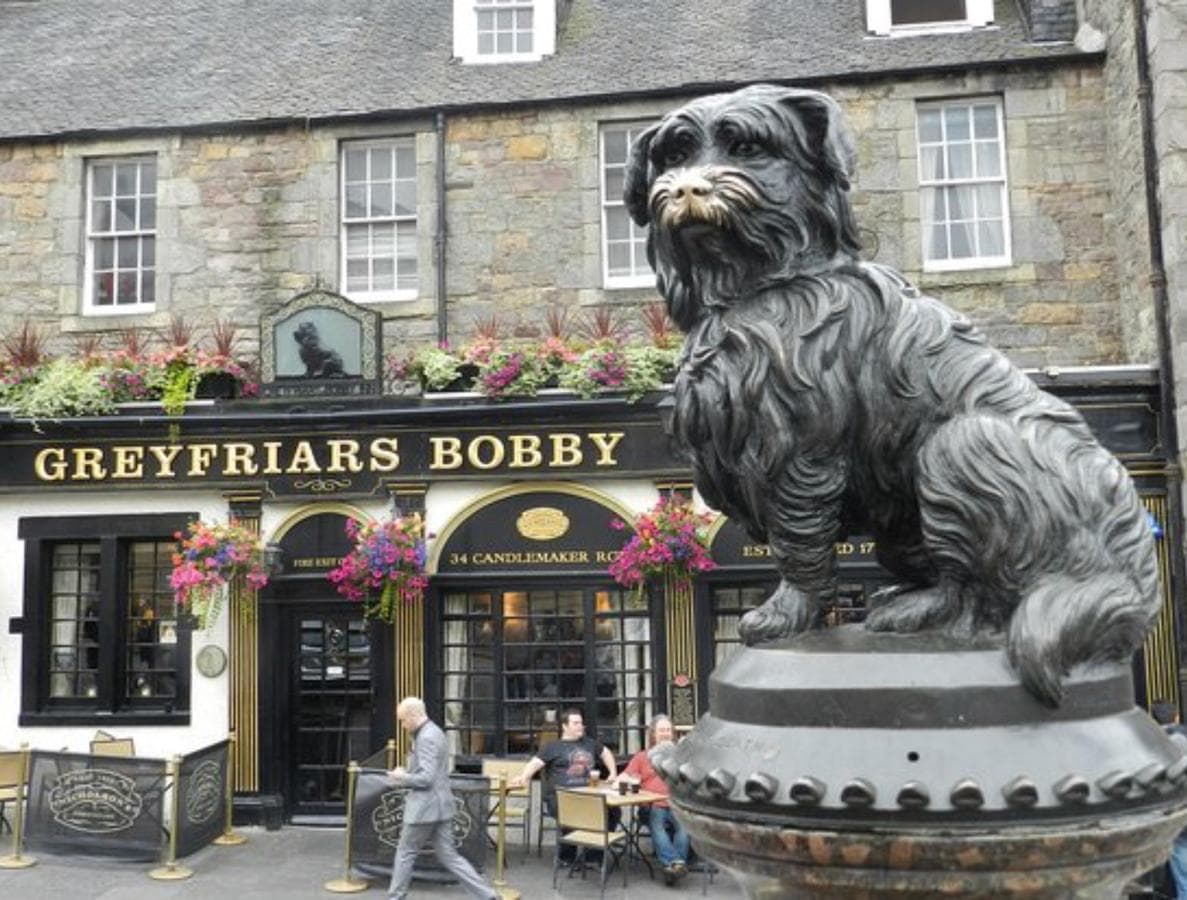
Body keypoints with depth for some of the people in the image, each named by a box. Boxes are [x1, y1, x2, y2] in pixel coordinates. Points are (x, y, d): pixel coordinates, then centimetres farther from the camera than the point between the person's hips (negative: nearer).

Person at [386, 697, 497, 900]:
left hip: (425, 807, -10)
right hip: (439, 806, 10)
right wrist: (406, 773, 12)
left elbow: (426, 778, -23)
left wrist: (402, 777, -8)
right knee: (448, 856, 8)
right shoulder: (434, 732, 14)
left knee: (405, 853, 8)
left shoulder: (427, 737, -18)